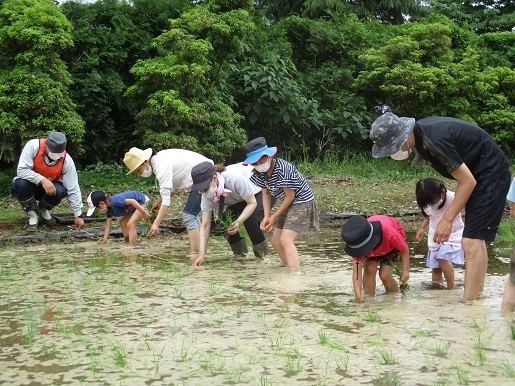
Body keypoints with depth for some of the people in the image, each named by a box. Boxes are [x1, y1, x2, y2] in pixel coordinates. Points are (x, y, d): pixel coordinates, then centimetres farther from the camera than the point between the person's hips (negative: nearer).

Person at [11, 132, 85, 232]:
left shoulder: (67, 160, -23)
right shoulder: (33, 146, -28)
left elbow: (73, 190, -19)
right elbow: (21, 170, -31)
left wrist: (78, 215, -20)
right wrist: (42, 180, -43)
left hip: (50, 186, 2)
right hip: (31, 184, -1)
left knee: (60, 191, -31)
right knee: (22, 184, -35)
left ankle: (43, 210, 4)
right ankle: (33, 214, -8)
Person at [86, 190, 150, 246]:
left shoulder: (115, 201, -31)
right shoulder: (109, 209, -1)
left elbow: (132, 201, -33)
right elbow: (108, 225, 5)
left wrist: (144, 213, -30)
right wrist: (104, 240, 3)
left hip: (141, 202, -10)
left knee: (130, 225, -20)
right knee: (123, 222, 21)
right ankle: (128, 242, 31)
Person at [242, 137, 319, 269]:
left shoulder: (284, 169, -28)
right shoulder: (260, 173, -4)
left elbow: (290, 196, -21)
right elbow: (265, 193, 6)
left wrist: (274, 217, -12)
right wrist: (267, 217, -7)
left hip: (302, 202, -9)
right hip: (288, 205, 9)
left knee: (286, 240, -23)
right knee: (276, 241, 10)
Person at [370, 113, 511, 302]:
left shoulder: (434, 142, -30)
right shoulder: (419, 131, 0)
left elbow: (468, 181, -23)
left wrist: (447, 220, -18)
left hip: (491, 175, -10)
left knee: (471, 242, -14)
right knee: (475, 240, 16)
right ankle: (477, 295, 24)